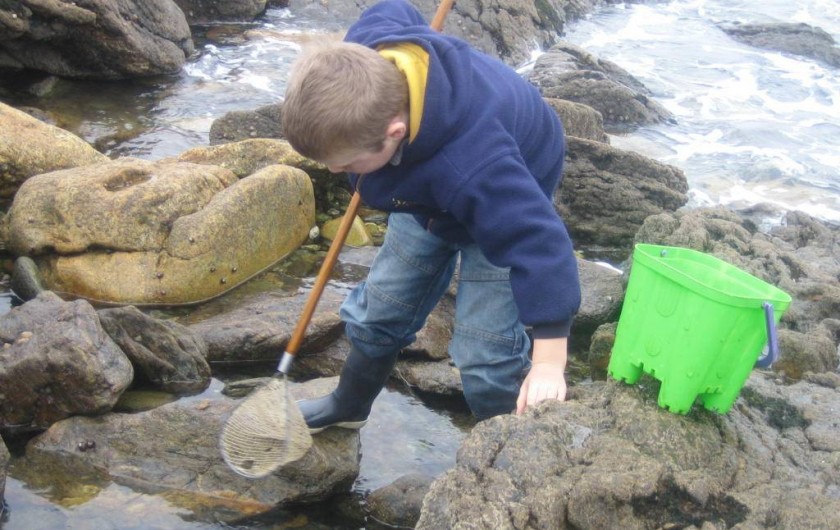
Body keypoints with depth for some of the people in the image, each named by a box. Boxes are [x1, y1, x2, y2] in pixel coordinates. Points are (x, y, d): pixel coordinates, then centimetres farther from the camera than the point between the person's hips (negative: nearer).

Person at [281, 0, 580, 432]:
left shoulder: (471, 169, -50)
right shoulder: (362, 56, -31)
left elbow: (539, 242, -44)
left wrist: (549, 362, -43)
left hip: (510, 197, -6)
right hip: (427, 192, 7)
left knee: (485, 354, -14)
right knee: (378, 310, 17)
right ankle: (348, 407, 43)